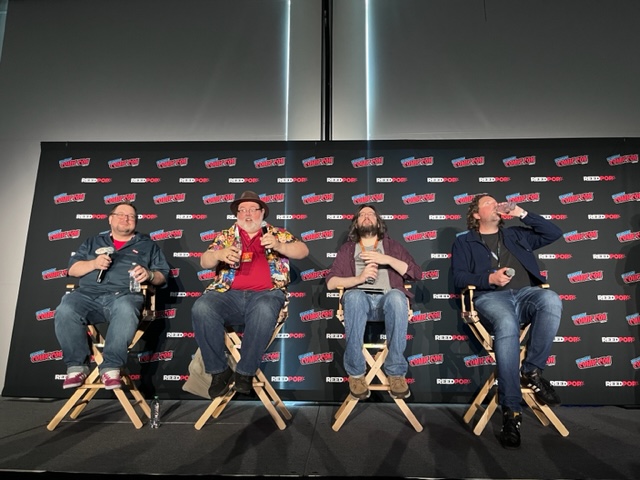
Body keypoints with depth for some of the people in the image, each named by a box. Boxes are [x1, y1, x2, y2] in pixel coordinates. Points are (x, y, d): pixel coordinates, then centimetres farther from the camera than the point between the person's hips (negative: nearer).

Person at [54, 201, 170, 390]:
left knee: (126, 311, -39)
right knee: (65, 311, -30)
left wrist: (149, 274, -8)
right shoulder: (93, 242, 28)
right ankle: (77, 365, -17)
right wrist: (93, 263, -2)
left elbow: (162, 276, 14)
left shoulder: (148, 245, 22)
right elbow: (72, 269, 18)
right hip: (88, 293, 3)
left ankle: (111, 367, -31)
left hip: (124, 295, -2)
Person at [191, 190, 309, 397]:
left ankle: (245, 372, -18)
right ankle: (219, 370, -11)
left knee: (264, 311, -36)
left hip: (265, 293, -2)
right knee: (201, 308, -27)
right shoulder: (225, 235, 21)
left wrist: (278, 246, -10)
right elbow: (204, 261, 13)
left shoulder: (277, 233, 18)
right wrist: (219, 254, -11)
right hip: (228, 293, 2)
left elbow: (303, 251, 9)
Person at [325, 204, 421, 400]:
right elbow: (331, 282, 9)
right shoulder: (347, 248, 23)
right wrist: (359, 278, -9)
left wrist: (388, 259, -4)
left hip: (387, 299, 0)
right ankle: (356, 373, -29)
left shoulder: (392, 245, 24)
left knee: (396, 296, -36)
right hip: (360, 299, 0)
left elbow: (416, 274, 11)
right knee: (354, 296, -37)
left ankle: (396, 372, -28)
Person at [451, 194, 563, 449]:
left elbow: (554, 233, 22)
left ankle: (531, 370, -19)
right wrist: (489, 278, -12)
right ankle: (511, 411, -33)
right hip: (490, 297, -3)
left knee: (551, 300, -33)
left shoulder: (515, 234, 29)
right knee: (507, 324, -38)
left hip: (526, 293, 3)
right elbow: (459, 278, 7)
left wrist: (523, 214, 15)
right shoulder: (464, 242, 19)